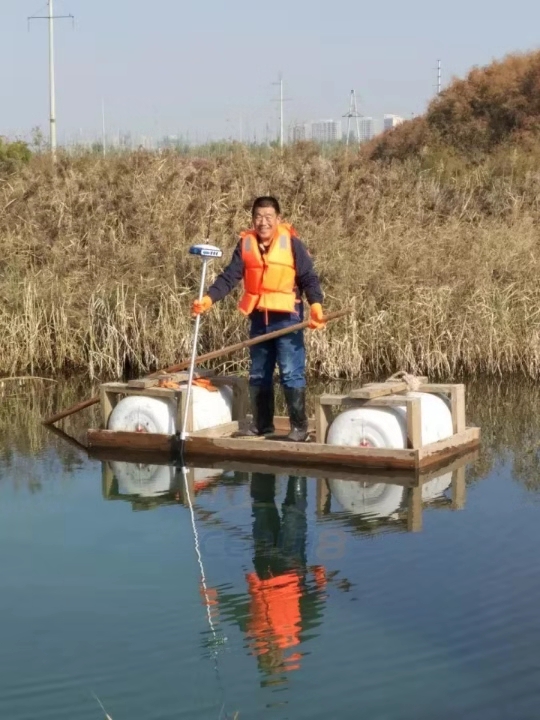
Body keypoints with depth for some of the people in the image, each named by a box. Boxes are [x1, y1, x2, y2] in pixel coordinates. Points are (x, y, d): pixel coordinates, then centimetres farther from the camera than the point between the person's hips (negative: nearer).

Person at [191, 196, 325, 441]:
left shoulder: (292, 243, -7)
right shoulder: (246, 243, 2)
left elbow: (309, 278, -6)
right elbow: (230, 276, -1)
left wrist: (316, 305, -21)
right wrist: (208, 298, -14)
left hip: (286, 317, -5)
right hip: (258, 318, 5)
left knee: (291, 373, -6)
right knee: (258, 374, 13)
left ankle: (299, 426, 1)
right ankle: (262, 423, 25)